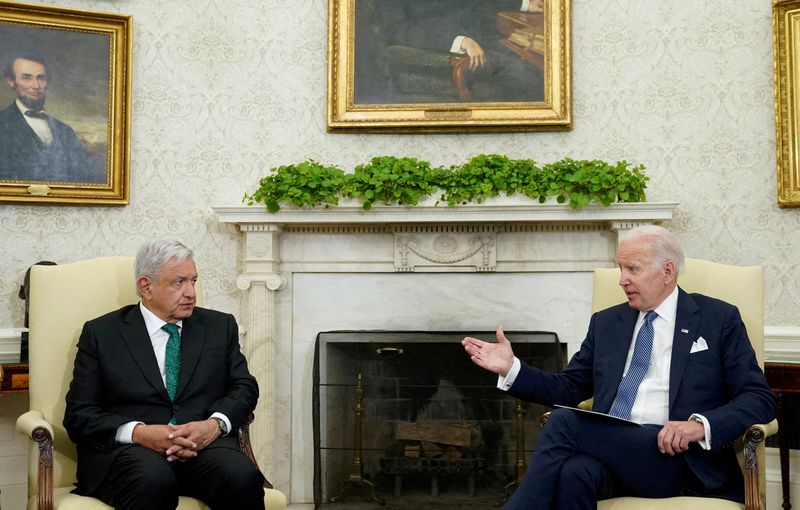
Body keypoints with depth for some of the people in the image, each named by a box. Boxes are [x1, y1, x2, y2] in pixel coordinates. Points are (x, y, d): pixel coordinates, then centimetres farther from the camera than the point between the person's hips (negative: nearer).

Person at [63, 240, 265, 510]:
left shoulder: (220, 326, 17)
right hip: (127, 447, -2)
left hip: (204, 445, 3)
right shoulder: (101, 333, 9)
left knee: (243, 477, -31)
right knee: (152, 481, -38)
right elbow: (79, 414, 3)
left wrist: (216, 424, -11)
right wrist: (138, 433, -16)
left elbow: (244, 387, 11)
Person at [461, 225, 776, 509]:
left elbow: (761, 400, 3)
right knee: (575, 471, -36)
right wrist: (511, 368, 5)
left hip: (674, 457, -3)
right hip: (609, 450, 3)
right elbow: (569, 389, 22)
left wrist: (701, 425, -16)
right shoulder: (606, 323, 21)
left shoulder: (719, 319, 9)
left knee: (564, 423, -28)